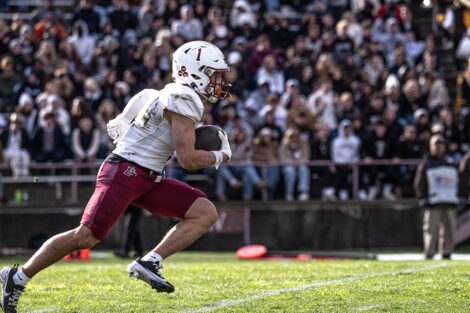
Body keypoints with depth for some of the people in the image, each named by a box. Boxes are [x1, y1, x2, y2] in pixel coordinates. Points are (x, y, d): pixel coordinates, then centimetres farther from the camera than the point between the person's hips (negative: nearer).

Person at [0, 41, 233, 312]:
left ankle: (149, 262, -11)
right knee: (86, 237, -11)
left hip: (150, 179, 10)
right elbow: (188, 159, -22)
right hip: (125, 171, -10)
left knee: (206, 213, -4)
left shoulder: (187, 99, 15)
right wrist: (220, 156, -4)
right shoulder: (182, 101, -16)